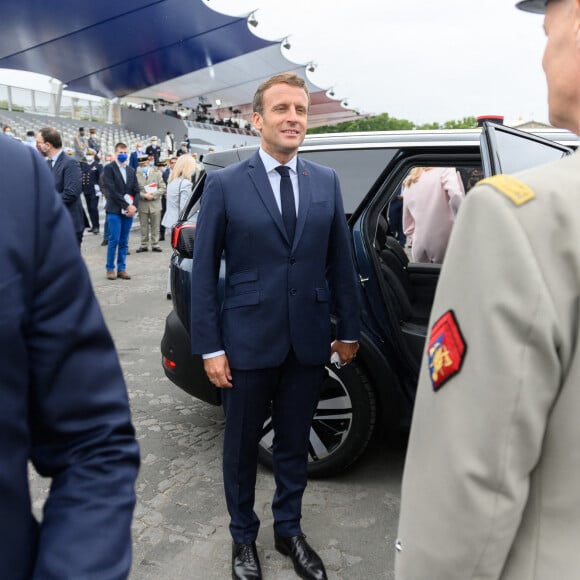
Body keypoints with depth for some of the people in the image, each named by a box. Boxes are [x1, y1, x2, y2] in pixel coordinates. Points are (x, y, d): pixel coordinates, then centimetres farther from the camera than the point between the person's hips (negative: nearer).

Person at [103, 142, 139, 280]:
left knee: (124, 242, 6)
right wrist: (126, 205, -14)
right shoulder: (109, 168, -1)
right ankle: (110, 269, 4)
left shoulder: (131, 170, 16)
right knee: (114, 240, -6)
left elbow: (136, 191, 12)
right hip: (115, 210, -5)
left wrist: (134, 206, -5)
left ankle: (121, 269, 11)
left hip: (129, 210, 5)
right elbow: (112, 190, -11)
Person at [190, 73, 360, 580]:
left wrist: (349, 330, 7)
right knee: (242, 444, 14)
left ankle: (289, 530, 39)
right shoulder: (224, 185, -6)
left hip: (309, 340, 3)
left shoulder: (327, 182, 4)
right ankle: (244, 537, 37)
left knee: (295, 443, 17)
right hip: (248, 339, -2)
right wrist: (210, 347, -8)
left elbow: (340, 261, 7)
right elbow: (204, 271, -5)